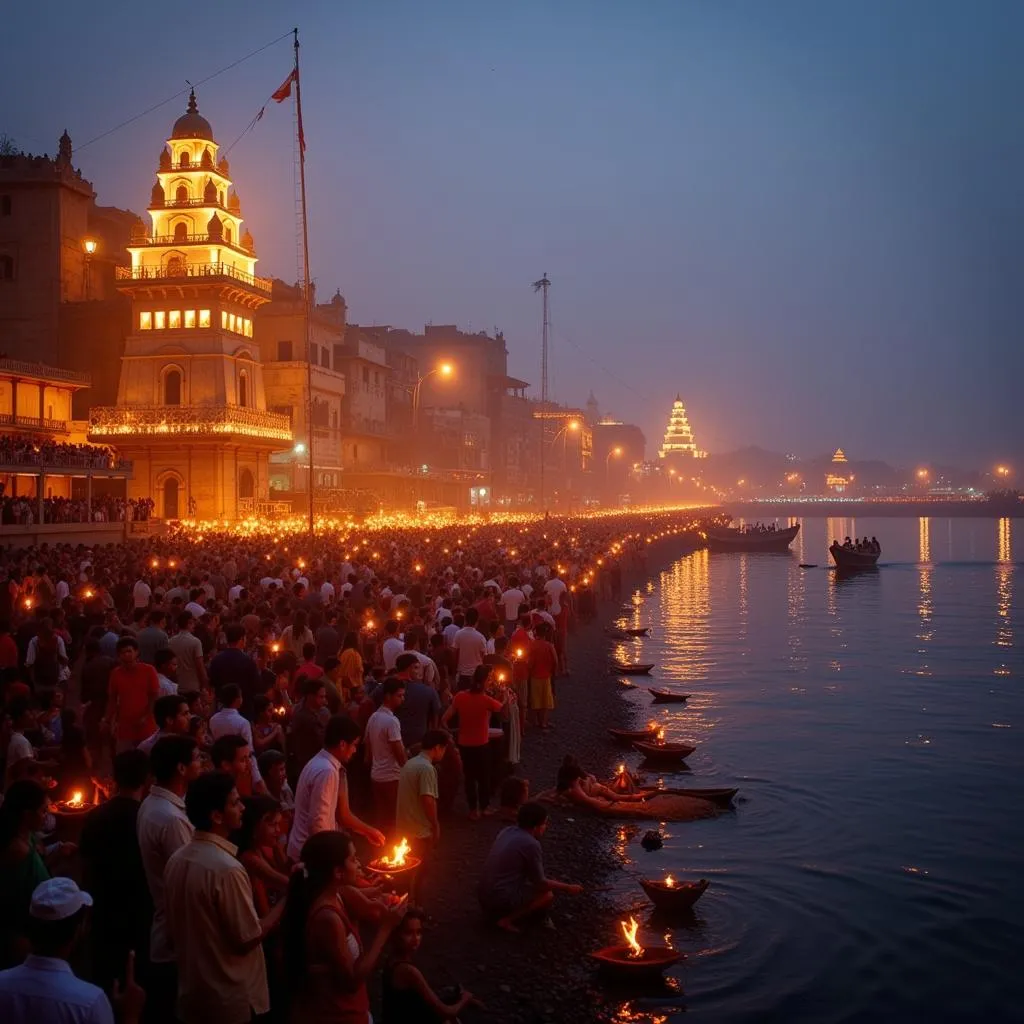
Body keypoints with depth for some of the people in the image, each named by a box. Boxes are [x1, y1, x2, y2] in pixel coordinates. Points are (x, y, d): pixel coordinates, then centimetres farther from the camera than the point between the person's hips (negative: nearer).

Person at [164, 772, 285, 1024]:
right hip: (232, 1002, -7)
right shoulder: (227, 869, -26)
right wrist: (287, 902, -11)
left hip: (192, 994, 7)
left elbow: (178, 928, 10)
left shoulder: (176, 860, 0)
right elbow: (247, 940, -20)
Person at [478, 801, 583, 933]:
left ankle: (495, 912, 12)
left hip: (484, 895, 9)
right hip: (500, 900, -8)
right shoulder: (531, 844, -16)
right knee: (547, 895, 0)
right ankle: (507, 920, -6)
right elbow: (540, 883, -7)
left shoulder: (507, 831, 8)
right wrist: (568, 888, 5)